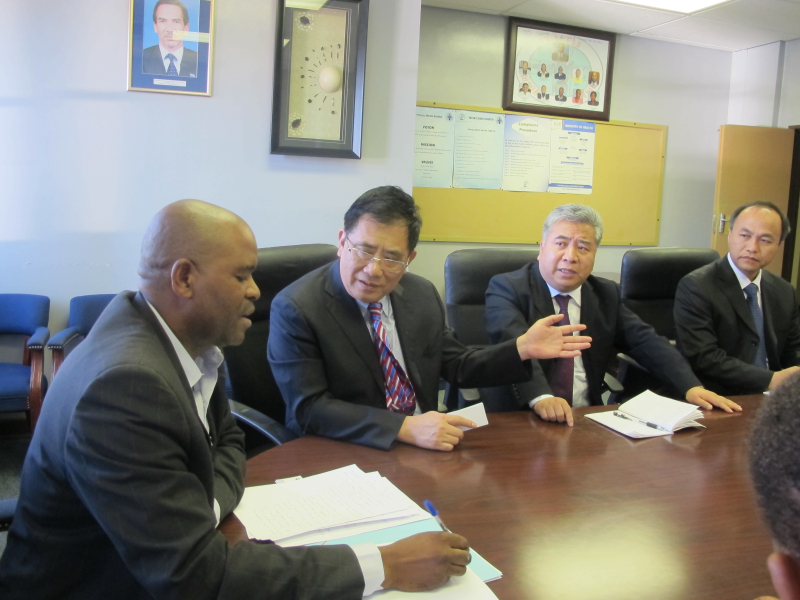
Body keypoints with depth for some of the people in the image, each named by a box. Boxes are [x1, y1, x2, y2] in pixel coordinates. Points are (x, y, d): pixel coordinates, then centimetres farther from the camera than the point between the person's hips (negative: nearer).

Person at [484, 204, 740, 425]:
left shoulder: (606, 294, 13)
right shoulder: (506, 288, -4)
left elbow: (647, 342, 6)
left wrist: (691, 386, -11)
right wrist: (540, 397, -39)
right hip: (521, 420, -4)